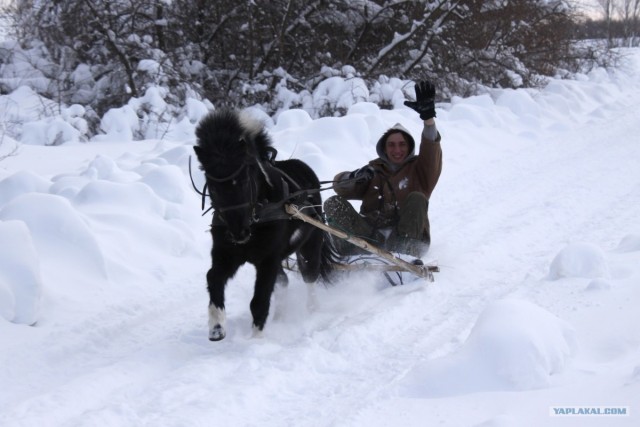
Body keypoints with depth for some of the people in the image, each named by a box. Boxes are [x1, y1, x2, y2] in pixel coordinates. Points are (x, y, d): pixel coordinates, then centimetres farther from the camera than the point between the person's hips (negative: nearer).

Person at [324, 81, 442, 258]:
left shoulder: (419, 168, 16)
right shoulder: (374, 169, 22)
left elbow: (432, 153, -6)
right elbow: (339, 184, 11)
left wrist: (428, 116, -24)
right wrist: (356, 177, -14)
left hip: (408, 235, -2)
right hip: (371, 231, 2)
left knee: (416, 198, -25)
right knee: (333, 203, -14)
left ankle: (404, 251, -42)